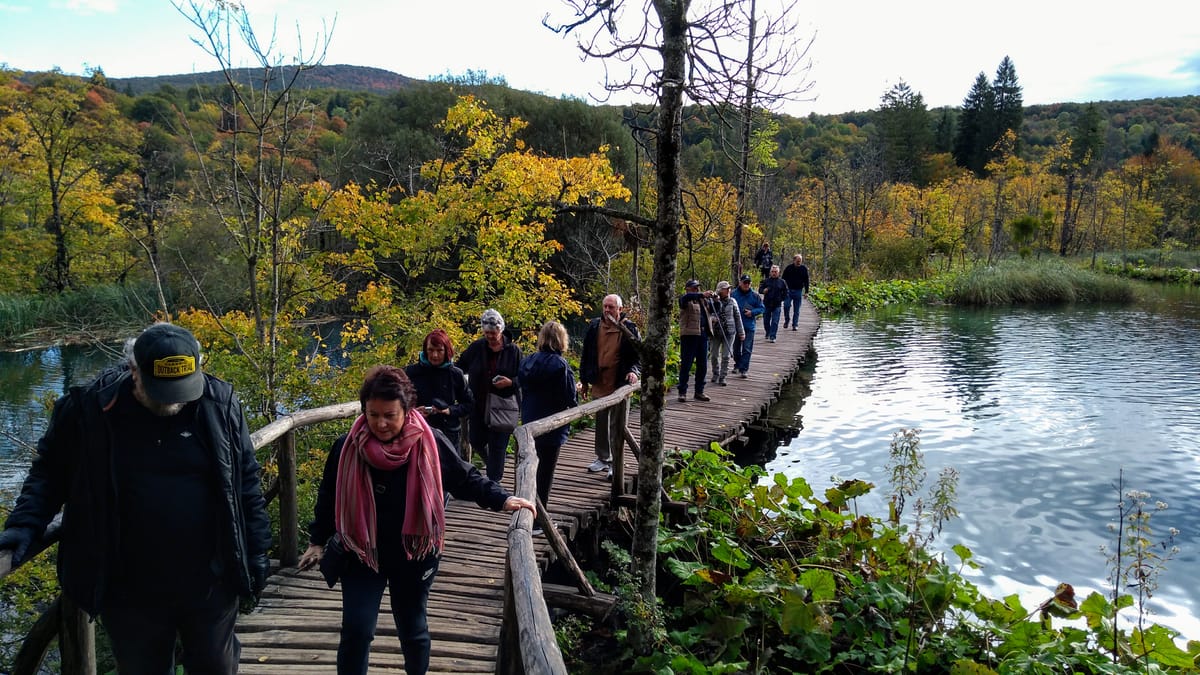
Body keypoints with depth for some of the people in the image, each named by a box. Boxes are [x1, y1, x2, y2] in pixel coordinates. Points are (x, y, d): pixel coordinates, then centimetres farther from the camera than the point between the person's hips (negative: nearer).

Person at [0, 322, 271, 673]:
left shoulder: (219, 403, -9)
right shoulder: (89, 408, -11)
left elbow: (246, 485, 0)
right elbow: (50, 470, 6)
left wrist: (256, 553, 1)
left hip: (210, 585, 0)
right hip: (128, 592, 0)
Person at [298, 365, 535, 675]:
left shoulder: (430, 443, -16)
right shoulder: (348, 447, -12)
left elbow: (465, 478, -5)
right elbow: (329, 496, 2)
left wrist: (501, 499, -16)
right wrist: (317, 540, 6)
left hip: (414, 555, 0)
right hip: (361, 554, 1)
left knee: (412, 629, 15)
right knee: (356, 630, -2)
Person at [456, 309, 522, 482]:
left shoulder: (513, 350, -5)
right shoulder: (476, 347, -2)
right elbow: (460, 367, 10)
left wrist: (510, 382, -18)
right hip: (478, 407, 3)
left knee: (498, 446, 3)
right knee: (476, 441, 11)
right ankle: (490, 464, 43)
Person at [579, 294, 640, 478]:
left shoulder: (628, 328, -7)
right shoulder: (594, 326, 4)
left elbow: (638, 355, -2)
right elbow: (586, 354, 11)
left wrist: (634, 371, -21)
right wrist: (584, 380, 11)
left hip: (620, 386, -4)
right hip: (599, 385, 4)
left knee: (617, 425, 2)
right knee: (601, 424, 15)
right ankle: (603, 458, 28)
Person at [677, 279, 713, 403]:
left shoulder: (702, 300, 18)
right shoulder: (685, 299, -2)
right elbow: (686, 298, -25)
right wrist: (702, 295, -35)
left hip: (703, 335, 7)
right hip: (689, 334, -6)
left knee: (702, 365, 10)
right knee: (686, 364, -4)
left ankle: (699, 391, 19)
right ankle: (682, 392, 1)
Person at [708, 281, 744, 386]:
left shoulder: (732, 301, 3)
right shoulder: (713, 301, -3)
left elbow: (737, 317, 8)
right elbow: (712, 314, -9)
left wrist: (741, 332, 6)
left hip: (729, 332, 0)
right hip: (716, 331, 0)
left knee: (726, 356, -2)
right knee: (714, 355, 9)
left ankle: (722, 377, 6)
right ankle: (715, 374, 29)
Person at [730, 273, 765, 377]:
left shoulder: (754, 295, 0)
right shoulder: (733, 294, -1)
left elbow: (762, 308, 5)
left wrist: (752, 312, -11)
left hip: (749, 327, -1)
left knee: (747, 349, -5)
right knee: (736, 348, 15)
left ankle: (744, 369, -3)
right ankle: (738, 365, 33)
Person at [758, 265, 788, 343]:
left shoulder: (782, 282, 4)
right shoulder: (766, 281, 4)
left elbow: (786, 293, 10)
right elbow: (760, 289, 4)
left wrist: (781, 299, -1)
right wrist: (763, 291, -17)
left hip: (777, 305, -1)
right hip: (767, 304, 2)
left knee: (775, 321, -6)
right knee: (766, 321, 10)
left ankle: (772, 337, -6)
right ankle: (768, 334, 30)